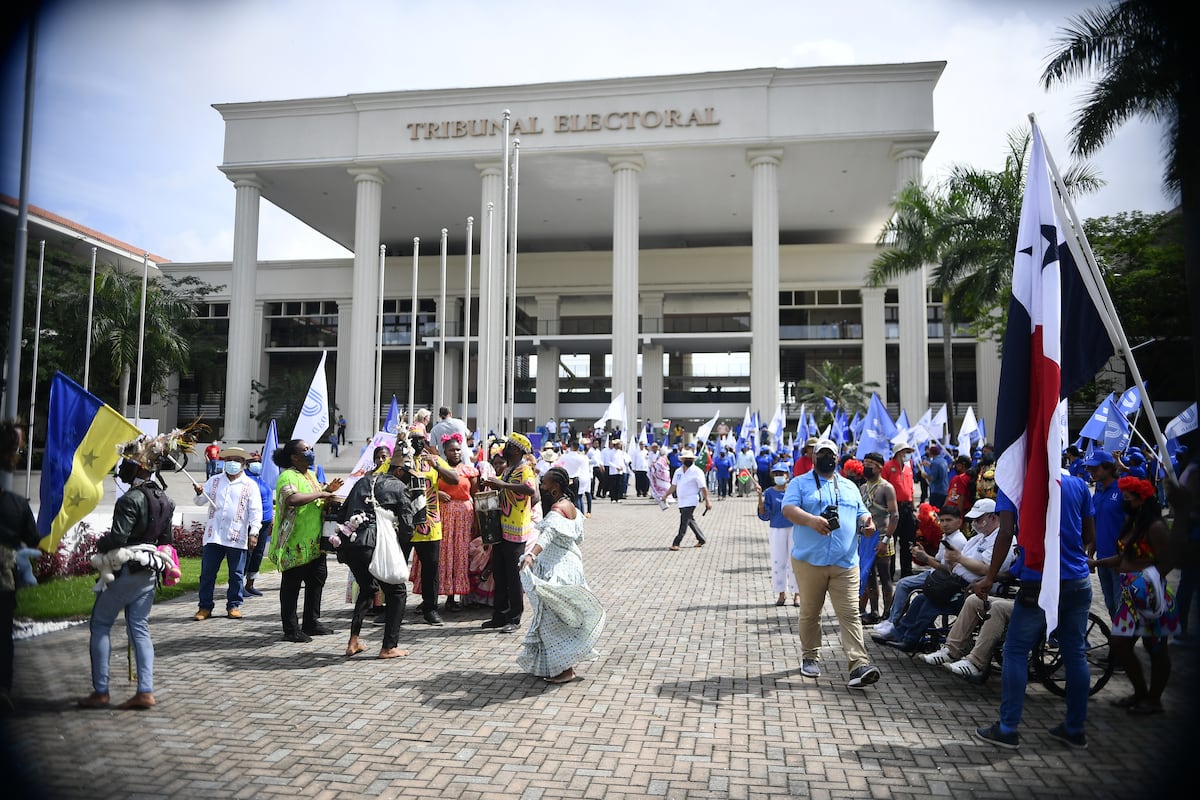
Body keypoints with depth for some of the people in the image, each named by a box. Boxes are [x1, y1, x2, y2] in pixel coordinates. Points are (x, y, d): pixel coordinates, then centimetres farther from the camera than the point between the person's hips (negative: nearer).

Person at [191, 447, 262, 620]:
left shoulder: (250, 485, 3)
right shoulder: (214, 481, 12)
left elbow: (255, 511, -1)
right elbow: (200, 501, 10)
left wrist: (254, 532, -10)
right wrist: (199, 493, -13)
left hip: (237, 536, -2)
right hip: (213, 535, 2)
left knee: (236, 574, 4)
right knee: (207, 572, 4)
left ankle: (234, 606, 15)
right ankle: (205, 607, 13)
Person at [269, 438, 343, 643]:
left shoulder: (310, 475, 16)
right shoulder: (287, 476, -14)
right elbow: (292, 498, -35)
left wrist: (328, 490, 10)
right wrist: (320, 494, -25)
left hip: (314, 542, 9)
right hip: (295, 543, -9)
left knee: (318, 579, 14)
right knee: (291, 585, 0)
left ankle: (311, 622, 26)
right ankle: (291, 630, 8)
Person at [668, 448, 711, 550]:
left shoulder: (697, 472, -9)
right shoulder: (678, 471, 10)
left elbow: (703, 487, -9)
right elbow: (674, 485, 18)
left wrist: (707, 501, -9)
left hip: (691, 501, -7)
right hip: (681, 501, 7)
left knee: (684, 522, -8)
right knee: (690, 520, 15)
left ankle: (676, 543, -6)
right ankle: (701, 539, 28)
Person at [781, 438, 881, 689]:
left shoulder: (849, 487, 19)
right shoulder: (800, 483, 5)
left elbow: (860, 513, 22)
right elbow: (788, 509, -11)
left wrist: (867, 520, -4)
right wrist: (811, 520, -30)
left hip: (846, 563, 2)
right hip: (809, 561, -2)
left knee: (850, 614, -6)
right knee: (810, 612, 9)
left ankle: (859, 665, -11)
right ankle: (809, 657, 25)